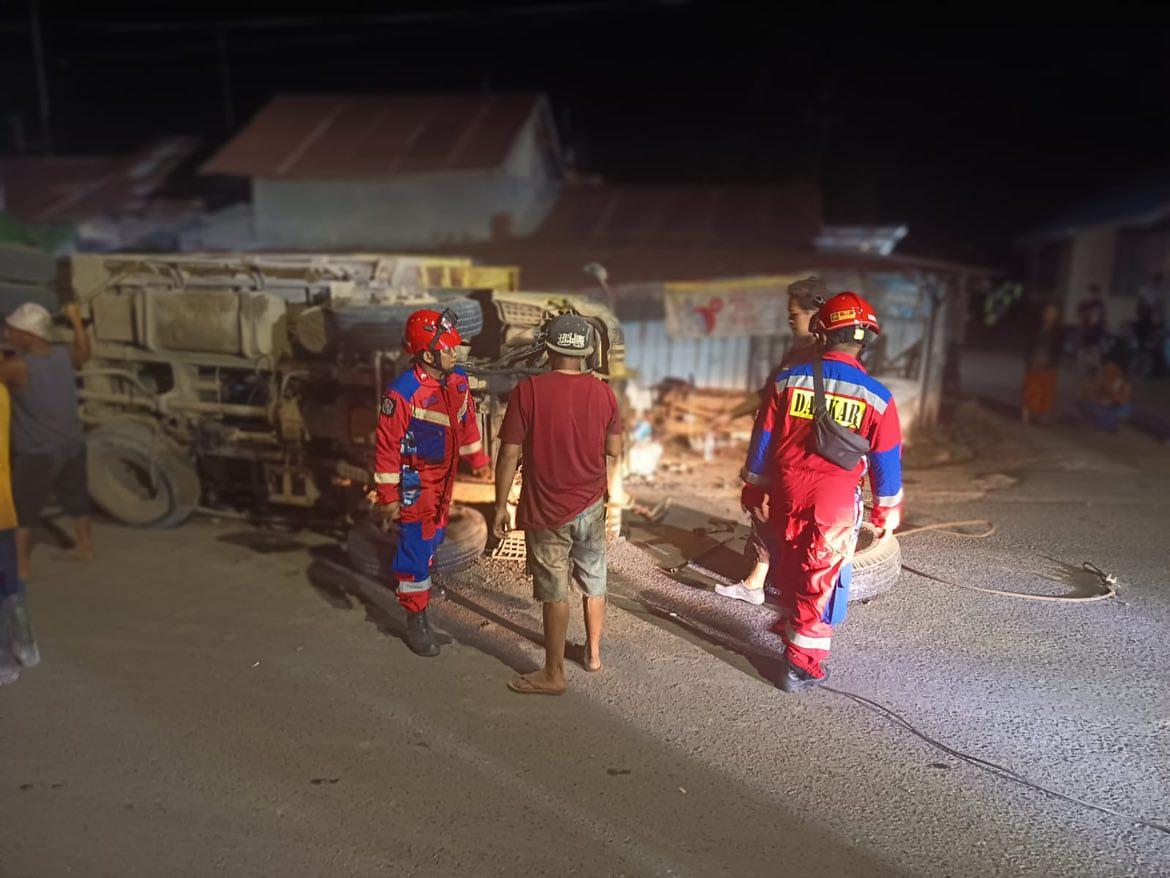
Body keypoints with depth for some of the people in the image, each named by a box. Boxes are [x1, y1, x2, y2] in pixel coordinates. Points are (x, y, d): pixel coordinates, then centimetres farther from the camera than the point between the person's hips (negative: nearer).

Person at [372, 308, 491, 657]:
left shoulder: (458, 380, -4)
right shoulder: (403, 393, -26)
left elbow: (468, 422, 12)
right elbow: (387, 446, -21)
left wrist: (478, 460, 18)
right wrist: (388, 497, -19)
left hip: (445, 476, 7)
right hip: (416, 481, -7)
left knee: (433, 535, 23)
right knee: (417, 544, 0)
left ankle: (413, 580, 49)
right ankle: (416, 618, 12)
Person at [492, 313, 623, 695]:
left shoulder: (528, 390, -14)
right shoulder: (602, 392, -5)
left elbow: (509, 454, -13)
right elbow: (614, 449, 3)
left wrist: (500, 506, -4)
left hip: (546, 510, -3)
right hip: (590, 506, 4)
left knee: (555, 593, 6)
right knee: (594, 583, 21)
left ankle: (553, 674, 19)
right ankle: (594, 653, 38)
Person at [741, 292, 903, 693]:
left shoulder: (788, 380, -5)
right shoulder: (876, 396, -10)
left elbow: (762, 439, 2)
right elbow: (886, 461, -2)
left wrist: (754, 487, 14)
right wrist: (887, 510, 11)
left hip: (787, 491, 3)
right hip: (835, 499, -3)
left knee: (789, 563, 24)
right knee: (821, 579, 8)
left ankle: (791, 622, 48)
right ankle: (802, 665, 15)